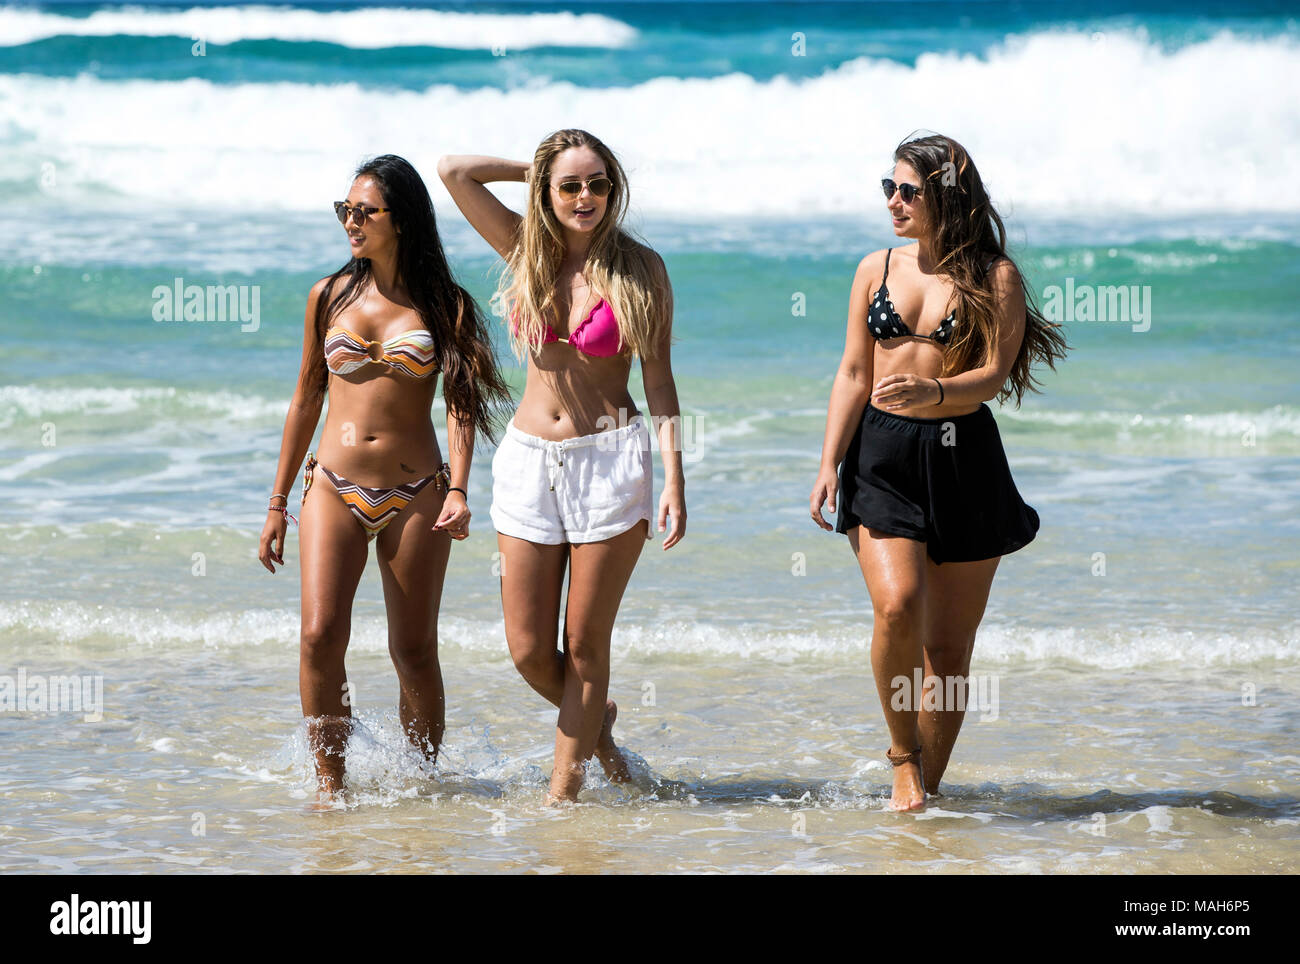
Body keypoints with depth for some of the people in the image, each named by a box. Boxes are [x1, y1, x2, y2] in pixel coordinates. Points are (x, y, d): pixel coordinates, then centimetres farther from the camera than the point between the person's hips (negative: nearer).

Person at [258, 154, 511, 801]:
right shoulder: (328, 297, 8)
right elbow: (306, 401, 13)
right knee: (321, 635, -15)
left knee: (415, 651, 2)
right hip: (334, 488, 1)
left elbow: (461, 403, -1)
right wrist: (277, 504, 13)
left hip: (414, 496, -1)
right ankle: (330, 783, -4)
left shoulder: (446, 305, 2)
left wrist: (457, 489, -16)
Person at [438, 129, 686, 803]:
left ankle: (563, 791, 11)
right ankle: (595, 721, 33)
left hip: (610, 462, -3)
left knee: (585, 644, 1)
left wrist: (674, 475, -9)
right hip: (529, 461, 3)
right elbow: (454, 171, 1)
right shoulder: (527, 252, 5)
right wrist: (538, 169, 7)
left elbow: (658, 379, -1)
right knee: (528, 650, 3)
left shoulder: (640, 269, -2)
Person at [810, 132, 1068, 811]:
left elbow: (995, 375, -10)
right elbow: (853, 375, 11)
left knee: (949, 647, 2)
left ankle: (929, 783, 16)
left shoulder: (994, 278, -1)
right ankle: (902, 752, -2)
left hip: (963, 457, -1)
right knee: (897, 604, -22)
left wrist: (937, 390, -30)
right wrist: (829, 465, 1)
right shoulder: (876, 270, 9)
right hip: (883, 455, 1)